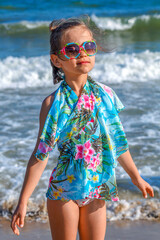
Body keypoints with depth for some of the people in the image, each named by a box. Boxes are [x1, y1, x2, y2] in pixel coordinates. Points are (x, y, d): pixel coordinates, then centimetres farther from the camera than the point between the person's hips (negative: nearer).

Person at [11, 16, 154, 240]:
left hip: (97, 187, 4)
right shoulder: (53, 103, -12)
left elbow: (117, 141, 11)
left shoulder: (105, 94, -1)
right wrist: (23, 202, -11)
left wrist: (136, 177, 20)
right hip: (63, 189, -3)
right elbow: (40, 155, -10)